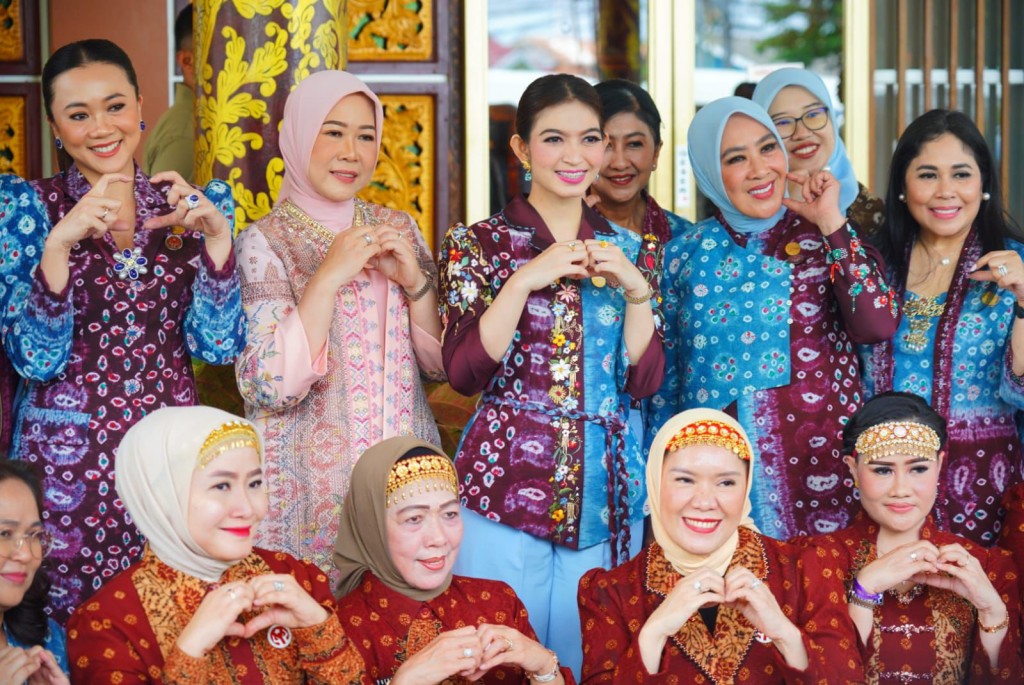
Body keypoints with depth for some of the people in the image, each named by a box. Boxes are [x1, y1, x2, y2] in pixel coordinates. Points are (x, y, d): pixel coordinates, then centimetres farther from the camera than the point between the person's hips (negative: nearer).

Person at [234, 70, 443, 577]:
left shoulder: (396, 228, 7)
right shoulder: (264, 243, -7)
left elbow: (441, 363, 6)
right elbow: (271, 387, -17)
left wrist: (415, 280, -10)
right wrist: (329, 277, -21)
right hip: (312, 480, -4)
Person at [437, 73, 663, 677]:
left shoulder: (626, 248, 9)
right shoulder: (478, 243, 0)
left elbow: (645, 380, 2)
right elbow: (465, 372, -10)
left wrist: (634, 288, -11)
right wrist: (525, 279, -17)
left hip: (608, 491, 3)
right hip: (506, 484, -3)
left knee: (590, 657, 9)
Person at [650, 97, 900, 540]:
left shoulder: (826, 238, 0)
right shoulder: (686, 254, 4)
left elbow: (878, 325, -16)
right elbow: (665, 378, 10)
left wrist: (831, 224, -13)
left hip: (815, 469, -1)